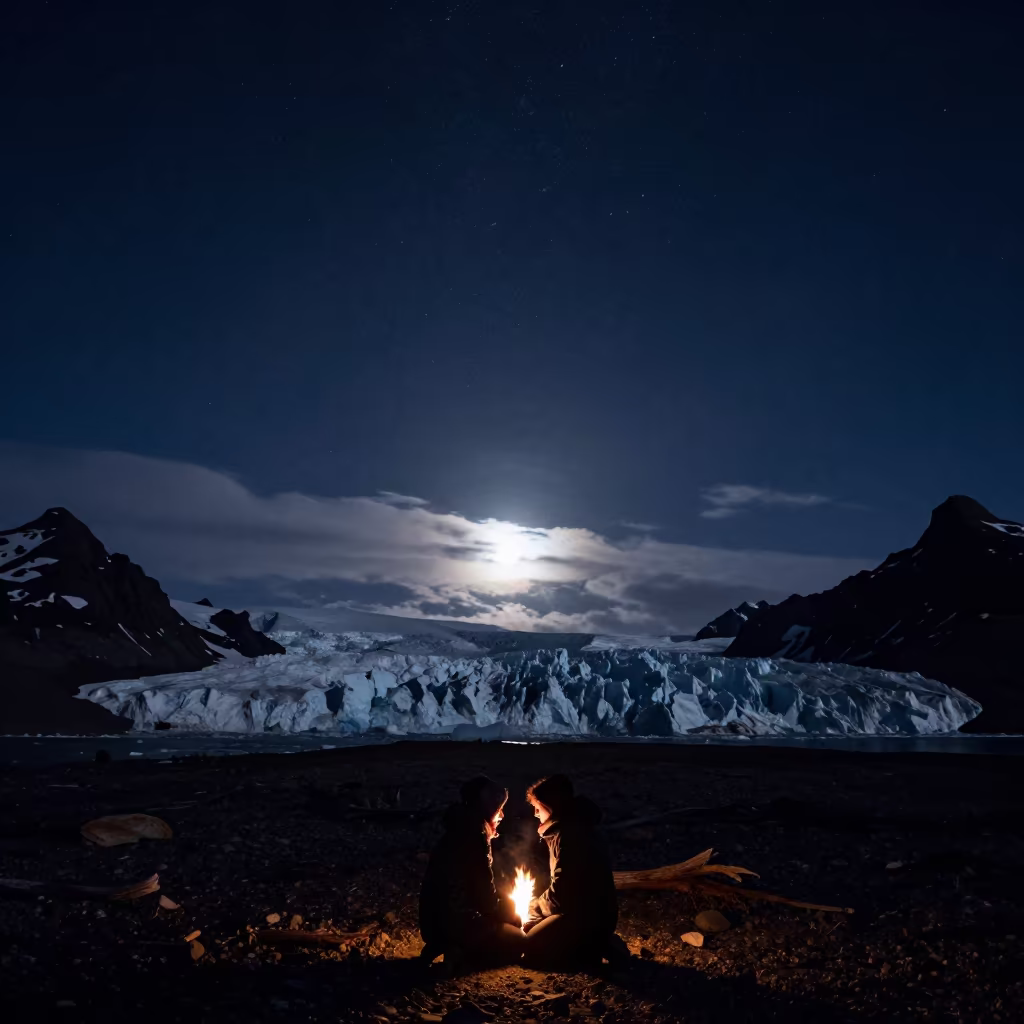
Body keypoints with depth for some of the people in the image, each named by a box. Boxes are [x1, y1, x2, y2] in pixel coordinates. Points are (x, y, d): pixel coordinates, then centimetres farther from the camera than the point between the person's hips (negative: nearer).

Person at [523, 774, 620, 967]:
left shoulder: (570, 834, -21)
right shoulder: (572, 827, 13)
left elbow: (561, 888, -21)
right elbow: (565, 883, 21)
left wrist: (535, 909, -4)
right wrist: (536, 906, 13)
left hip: (590, 916, -10)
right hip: (583, 909, 10)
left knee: (533, 950, -13)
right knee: (528, 928, 15)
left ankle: (597, 948, -6)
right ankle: (593, 943, 10)